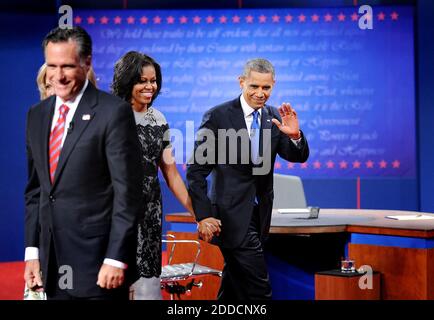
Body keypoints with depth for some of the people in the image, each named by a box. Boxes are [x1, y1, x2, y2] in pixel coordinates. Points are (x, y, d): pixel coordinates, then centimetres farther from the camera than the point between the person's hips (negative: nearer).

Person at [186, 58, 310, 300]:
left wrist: (295, 135, -20)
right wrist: (203, 216, -14)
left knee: (234, 288, 16)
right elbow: (196, 170, -8)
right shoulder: (218, 116, -9)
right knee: (259, 289, -9)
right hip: (232, 216, -6)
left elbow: (299, 157, 2)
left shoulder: (274, 117, 7)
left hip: (259, 216, 6)